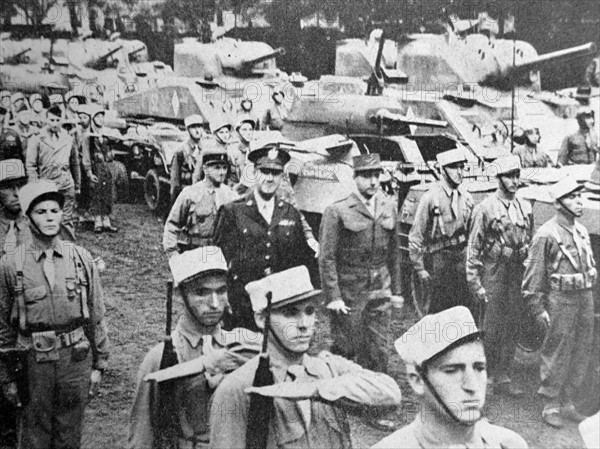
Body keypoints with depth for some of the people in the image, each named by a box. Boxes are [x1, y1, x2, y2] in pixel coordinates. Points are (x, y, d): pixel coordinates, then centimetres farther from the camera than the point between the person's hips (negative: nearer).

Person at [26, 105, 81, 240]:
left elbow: (75, 164, 17)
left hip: (66, 185, 2)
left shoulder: (68, 139, 9)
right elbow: (30, 165, 0)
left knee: (67, 220, 2)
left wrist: (77, 186, 17)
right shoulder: (37, 139, 1)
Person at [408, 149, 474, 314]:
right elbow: (415, 237, -8)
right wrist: (419, 269, -10)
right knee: (440, 311, -1)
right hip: (439, 258, -5)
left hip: (462, 257, 5)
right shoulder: (431, 198, -9)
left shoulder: (466, 197, 8)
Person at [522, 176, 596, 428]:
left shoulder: (581, 231, 12)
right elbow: (534, 275, -11)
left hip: (585, 298, 7)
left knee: (582, 353, 11)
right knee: (557, 354, 0)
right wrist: (537, 309, -13)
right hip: (560, 301, -7)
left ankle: (567, 402, 25)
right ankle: (551, 406, 13)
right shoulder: (547, 234, -11)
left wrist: (589, 297, 16)